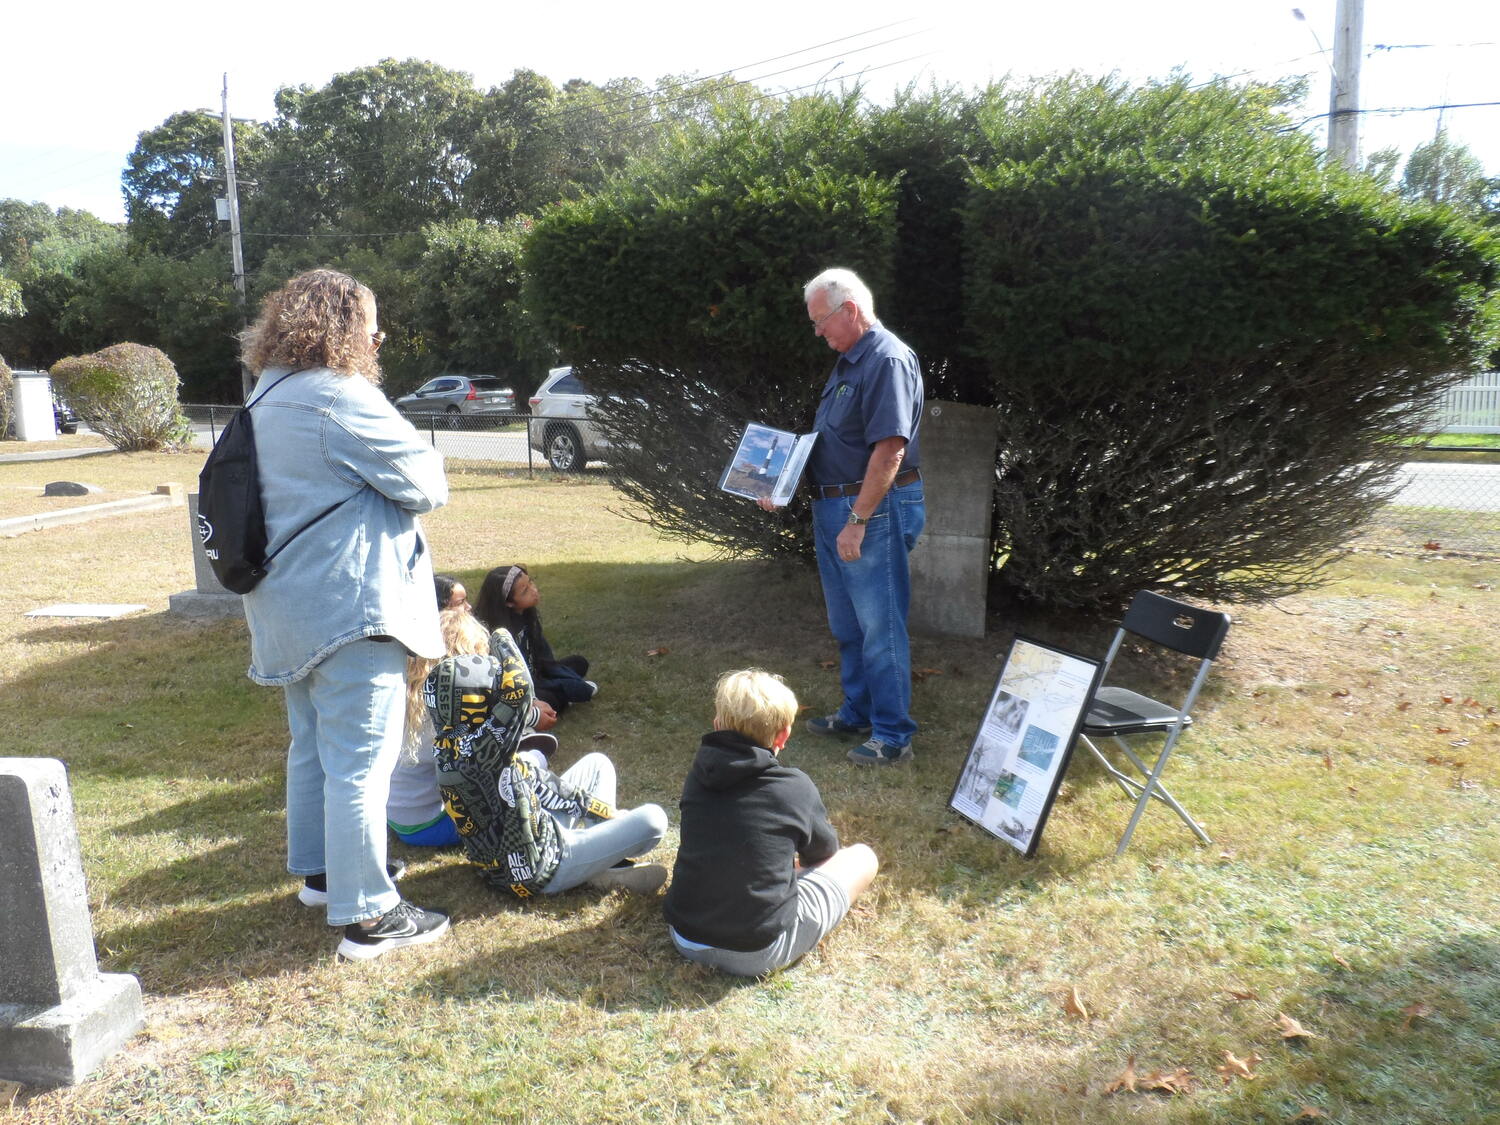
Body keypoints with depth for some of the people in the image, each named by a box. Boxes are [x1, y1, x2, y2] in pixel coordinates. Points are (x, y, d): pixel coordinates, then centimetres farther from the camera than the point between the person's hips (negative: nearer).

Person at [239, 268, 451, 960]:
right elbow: (428, 485, -16)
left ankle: (320, 872, 38)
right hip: (349, 606, -10)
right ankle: (367, 915, 5)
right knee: (360, 761, -4)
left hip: (290, 610, 10)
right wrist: (417, 463, 3)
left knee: (313, 746, 22)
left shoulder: (268, 400, 14)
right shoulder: (342, 400, -18)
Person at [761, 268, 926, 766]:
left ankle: (893, 736, 9)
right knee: (847, 626, 19)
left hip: (873, 511, -10)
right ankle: (857, 713, 33)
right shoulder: (848, 362, 15)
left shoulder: (889, 361, -16)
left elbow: (889, 449, -24)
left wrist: (857, 521, -24)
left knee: (880, 628, -2)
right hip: (831, 508, 10)